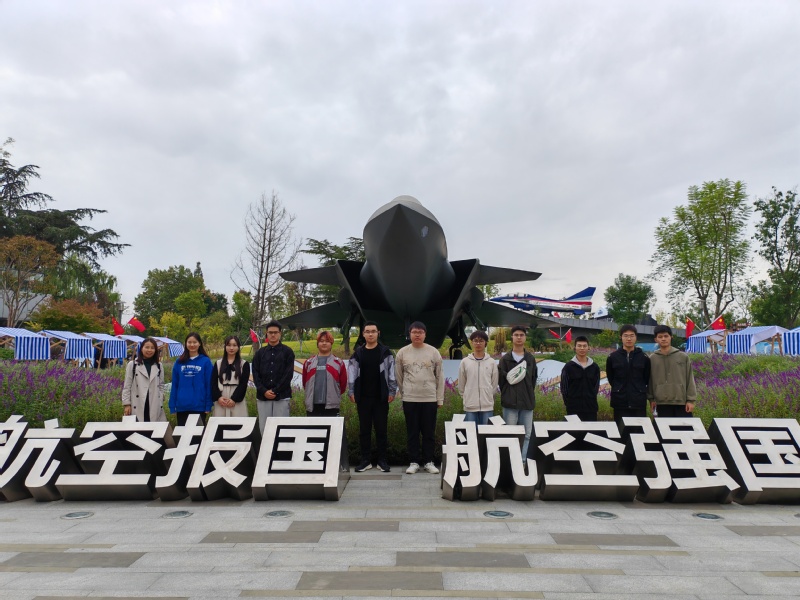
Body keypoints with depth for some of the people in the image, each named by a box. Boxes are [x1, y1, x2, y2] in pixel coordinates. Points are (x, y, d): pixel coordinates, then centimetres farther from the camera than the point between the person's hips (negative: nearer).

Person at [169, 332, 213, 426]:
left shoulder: (206, 361, -2)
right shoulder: (179, 362, 5)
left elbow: (209, 385, -2)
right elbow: (174, 385, 7)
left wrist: (208, 406, -5)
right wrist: (172, 406, 3)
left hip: (199, 406, -2)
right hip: (182, 407, 3)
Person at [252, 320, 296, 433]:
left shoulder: (287, 351, 2)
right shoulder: (260, 352, 12)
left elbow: (288, 374, -5)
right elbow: (255, 374, 5)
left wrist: (275, 391, -12)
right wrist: (264, 391, -9)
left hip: (282, 397, -3)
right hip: (263, 396, 3)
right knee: (264, 427, 5)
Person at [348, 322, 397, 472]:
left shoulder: (385, 352, 1)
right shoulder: (358, 353, 7)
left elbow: (392, 373, -2)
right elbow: (352, 374, 6)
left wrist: (392, 392, -7)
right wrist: (351, 392, -1)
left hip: (381, 397, -2)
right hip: (363, 397, 2)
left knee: (381, 429, 4)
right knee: (364, 429, 7)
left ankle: (382, 460, 14)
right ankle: (366, 460, 17)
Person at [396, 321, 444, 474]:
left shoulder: (434, 352, 0)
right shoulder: (402, 352, 1)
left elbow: (439, 377, 3)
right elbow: (399, 377, 9)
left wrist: (440, 398, 2)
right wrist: (404, 394, 10)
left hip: (430, 399, 0)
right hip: (409, 399, 0)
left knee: (429, 433, 7)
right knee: (412, 433, 6)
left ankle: (428, 462, 18)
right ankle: (414, 462, 16)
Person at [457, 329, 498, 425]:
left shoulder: (492, 362, 2)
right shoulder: (465, 362, 1)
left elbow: (494, 384, 7)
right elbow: (461, 384, 8)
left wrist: (489, 398, 7)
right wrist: (467, 397, 9)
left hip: (487, 406, 0)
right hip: (470, 406, 0)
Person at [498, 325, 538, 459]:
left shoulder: (530, 358, 10)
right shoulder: (505, 359, 1)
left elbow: (533, 379, 13)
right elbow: (501, 380, -1)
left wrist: (528, 395, 6)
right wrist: (507, 396, -4)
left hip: (527, 403, 3)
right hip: (510, 403, -3)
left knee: (526, 435, 6)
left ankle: (522, 460, 16)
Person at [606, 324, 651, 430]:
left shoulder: (644, 357, 2)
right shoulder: (613, 357, 1)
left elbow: (647, 379, 11)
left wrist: (639, 391, 8)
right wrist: (620, 390, 8)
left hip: (639, 403, 0)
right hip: (620, 402, 0)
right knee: (621, 430, 5)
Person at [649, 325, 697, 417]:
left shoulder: (683, 357, 1)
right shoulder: (652, 358, 2)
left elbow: (690, 379, 2)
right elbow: (649, 380, 6)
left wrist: (691, 400, -2)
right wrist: (651, 399, 4)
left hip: (682, 402, 0)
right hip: (662, 403, 0)